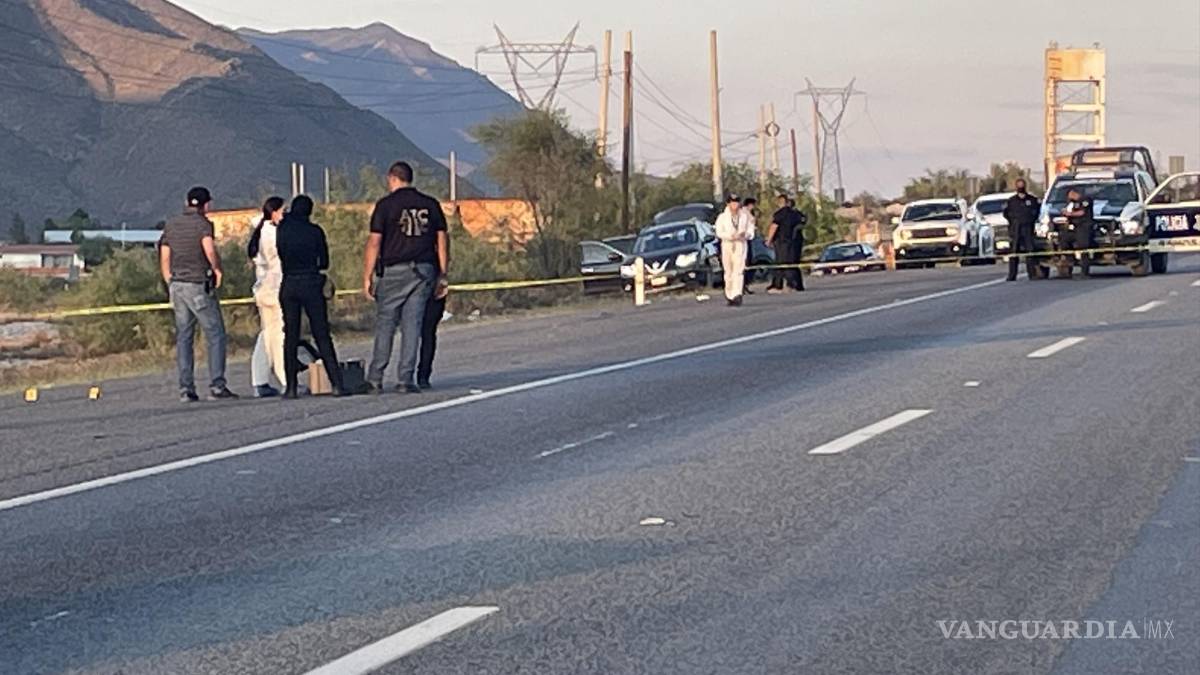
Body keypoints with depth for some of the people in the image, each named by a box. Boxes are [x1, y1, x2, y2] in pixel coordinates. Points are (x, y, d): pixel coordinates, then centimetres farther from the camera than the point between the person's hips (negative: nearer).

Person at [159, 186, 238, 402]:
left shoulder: (171, 225, 11)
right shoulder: (202, 223, -9)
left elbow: (164, 259, 12)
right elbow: (209, 250, -26)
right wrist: (217, 269, -9)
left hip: (177, 285, 6)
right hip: (199, 286, -6)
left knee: (183, 337, 7)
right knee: (215, 335, 1)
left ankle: (186, 389, 3)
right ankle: (216, 386, -5)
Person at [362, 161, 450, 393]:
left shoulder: (386, 205, -3)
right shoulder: (431, 205, 8)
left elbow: (374, 243, -6)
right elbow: (442, 240, 7)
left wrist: (367, 277, -4)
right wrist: (443, 274, 11)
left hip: (394, 271, -3)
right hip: (424, 270, 3)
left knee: (385, 325, 5)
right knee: (412, 326, 3)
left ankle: (375, 378, 6)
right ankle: (406, 380, -1)